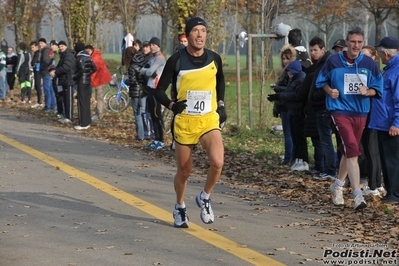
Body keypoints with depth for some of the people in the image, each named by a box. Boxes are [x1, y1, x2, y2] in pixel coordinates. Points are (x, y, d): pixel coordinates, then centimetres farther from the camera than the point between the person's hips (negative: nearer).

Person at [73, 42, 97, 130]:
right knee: (86, 101, 15)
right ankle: (87, 121, 21)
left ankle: (83, 124, -5)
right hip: (88, 81, 8)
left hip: (81, 82, -8)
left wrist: (74, 77, -15)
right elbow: (94, 68, 10)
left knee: (82, 102, -5)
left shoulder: (80, 58, -15)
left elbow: (82, 69, -26)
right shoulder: (88, 57, 9)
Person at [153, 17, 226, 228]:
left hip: (209, 120, 1)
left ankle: (204, 198, 6)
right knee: (184, 170, 8)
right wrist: (171, 105, -20)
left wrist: (221, 104, 12)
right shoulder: (176, 61, -7)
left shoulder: (214, 59, 1)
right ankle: (179, 207, 35)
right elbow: (159, 90, -2)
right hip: (184, 122, -1)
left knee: (217, 162, -21)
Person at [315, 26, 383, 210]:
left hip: (360, 112, 4)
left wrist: (367, 92, -15)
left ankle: (338, 185, 37)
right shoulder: (334, 61, -4)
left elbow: (377, 89, 5)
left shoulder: (369, 64, 0)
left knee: (349, 151, 16)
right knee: (352, 149, -17)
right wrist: (329, 91, -8)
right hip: (340, 111, -4)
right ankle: (357, 195, -21)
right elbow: (322, 81, 10)